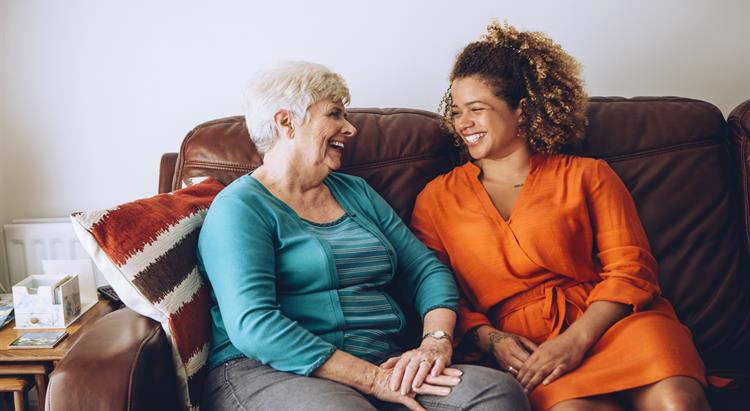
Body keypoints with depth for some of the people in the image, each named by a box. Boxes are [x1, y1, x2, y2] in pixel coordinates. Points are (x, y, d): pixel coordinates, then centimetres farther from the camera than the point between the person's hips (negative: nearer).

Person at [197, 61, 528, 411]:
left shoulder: (356, 192, 21)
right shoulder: (239, 207, -1)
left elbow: (427, 271, 16)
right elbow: (252, 325, -15)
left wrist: (436, 340, -6)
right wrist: (372, 379, -18)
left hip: (386, 368, 6)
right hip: (271, 373, -6)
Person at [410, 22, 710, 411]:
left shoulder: (586, 176, 13)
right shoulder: (437, 198, 17)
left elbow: (629, 270, 4)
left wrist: (576, 340, -12)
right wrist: (489, 339, -8)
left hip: (609, 322, 1)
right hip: (523, 347, 0)